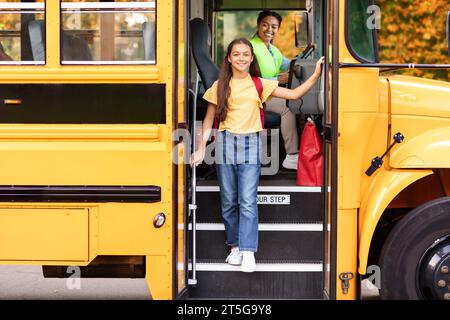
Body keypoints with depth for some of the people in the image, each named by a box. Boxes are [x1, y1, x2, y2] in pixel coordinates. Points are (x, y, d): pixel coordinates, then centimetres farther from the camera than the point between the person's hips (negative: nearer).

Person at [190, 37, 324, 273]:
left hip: (250, 145, -1)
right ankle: (235, 246, 19)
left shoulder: (259, 85, 6)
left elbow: (294, 94, 6)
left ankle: (248, 253, -9)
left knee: (248, 201, -7)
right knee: (228, 201, 6)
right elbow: (209, 119, 10)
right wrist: (201, 149, 4)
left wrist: (315, 76, -3)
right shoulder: (220, 86, 6)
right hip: (226, 143, 1)